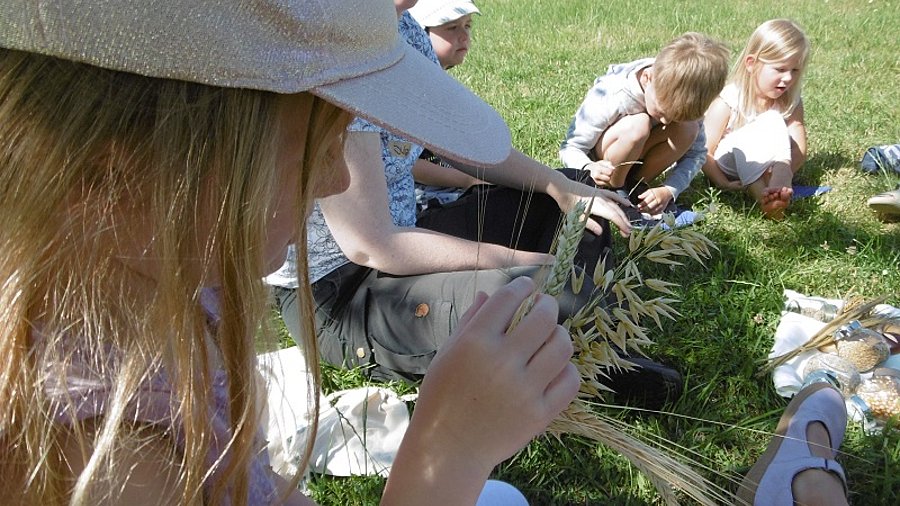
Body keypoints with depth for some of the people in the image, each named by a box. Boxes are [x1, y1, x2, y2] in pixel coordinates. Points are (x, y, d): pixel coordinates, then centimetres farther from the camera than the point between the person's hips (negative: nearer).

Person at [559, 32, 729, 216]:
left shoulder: (683, 99, -22)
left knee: (689, 129, -24)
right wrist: (589, 168, -49)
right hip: (596, 158, -4)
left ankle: (634, 185, -6)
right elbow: (570, 148, -27)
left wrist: (668, 190, -29)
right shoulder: (610, 98, -34)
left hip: (636, 157, 5)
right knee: (637, 125, -36)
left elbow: (697, 152, -13)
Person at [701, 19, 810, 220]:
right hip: (726, 164, -3)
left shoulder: (791, 102, -5)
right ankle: (762, 196, -42)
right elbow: (703, 152, -20)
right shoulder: (728, 102, -18)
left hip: (767, 164, 4)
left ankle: (777, 185, -39)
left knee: (775, 122, -22)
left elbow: (799, 150, -12)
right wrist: (723, 183, -30)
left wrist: (782, 178, -31)